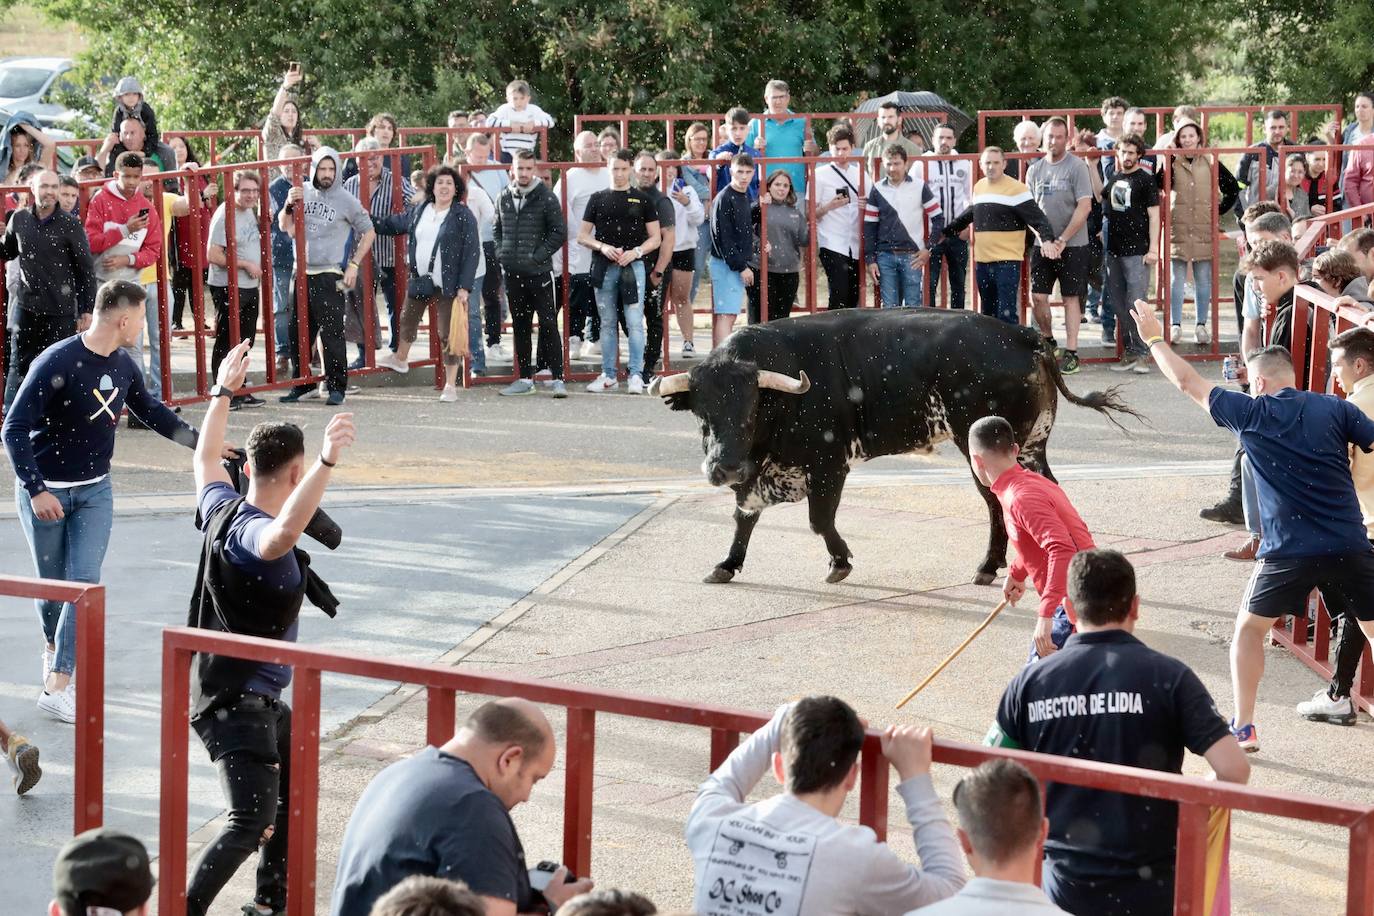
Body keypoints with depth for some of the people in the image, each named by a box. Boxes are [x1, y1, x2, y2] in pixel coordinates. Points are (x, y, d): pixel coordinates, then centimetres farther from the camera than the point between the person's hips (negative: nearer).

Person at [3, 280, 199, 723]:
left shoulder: (124, 366, -1)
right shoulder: (56, 364, -21)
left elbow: (150, 410, 19)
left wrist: (198, 441, 17)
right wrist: (36, 491, -23)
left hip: (95, 490, 5)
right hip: (46, 491, -5)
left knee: (85, 582, -8)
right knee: (52, 584, 7)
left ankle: (56, 686, -6)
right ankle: (52, 645, 39)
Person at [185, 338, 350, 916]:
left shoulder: (223, 507, 2)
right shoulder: (252, 529, -25)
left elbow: (206, 459, 25)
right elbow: (282, 536, -52)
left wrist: (223, 392, 34)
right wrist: (328, 463, -59)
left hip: (259, 697, 11)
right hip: (235, 701, -11)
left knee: (294, 787, 25)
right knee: (252, 820, -18)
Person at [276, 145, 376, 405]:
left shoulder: (346, 200, -3)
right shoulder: (303, 192, 6)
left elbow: (368, 232, 5)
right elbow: (284, 226, 8)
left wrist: (354, 265, -1)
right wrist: (289, 205, -11)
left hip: (328, 276, -4)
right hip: (301, 273, 4)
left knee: (332, 333, -7)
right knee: (297, 332, 9)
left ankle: (337, 387, 0)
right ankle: (301, 383, 21)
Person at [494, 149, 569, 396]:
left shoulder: (546, 197, -5)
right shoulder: (504, 198, 9)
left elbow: (560, 232, -6)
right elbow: (497, 230, 20)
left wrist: (538, 255, -11)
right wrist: (502, 253, 4)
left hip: (539, 272, -5)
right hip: (512, 273, 5)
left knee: (549, 325, -6)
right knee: (520, 327, 11)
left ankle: (558, 379, -5)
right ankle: (525, 378, 17)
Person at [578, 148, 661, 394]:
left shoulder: (641, 200, 6)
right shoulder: (598, 199, 10)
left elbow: (655, 238, 5)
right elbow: (582, 236, 9)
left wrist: (636, 251, -12)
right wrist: (603, 247, -9)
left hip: (632, 266, -2)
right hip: (604, 268, 2)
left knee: (634, 322, -7)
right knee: (607, 323, 8)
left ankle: (636, 375, -5)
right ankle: (608, 376, 13)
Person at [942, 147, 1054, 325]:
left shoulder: (1016, 189, -8)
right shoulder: (978, 187, 15)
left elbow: (1037, 219, -13)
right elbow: (968, 216, 31)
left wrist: (1047, 238, -29)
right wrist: (946, 231, 39)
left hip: (1007, 262, -7)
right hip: (982, 262, 7)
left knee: (1007, 313, -10)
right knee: (987, 312, 14)